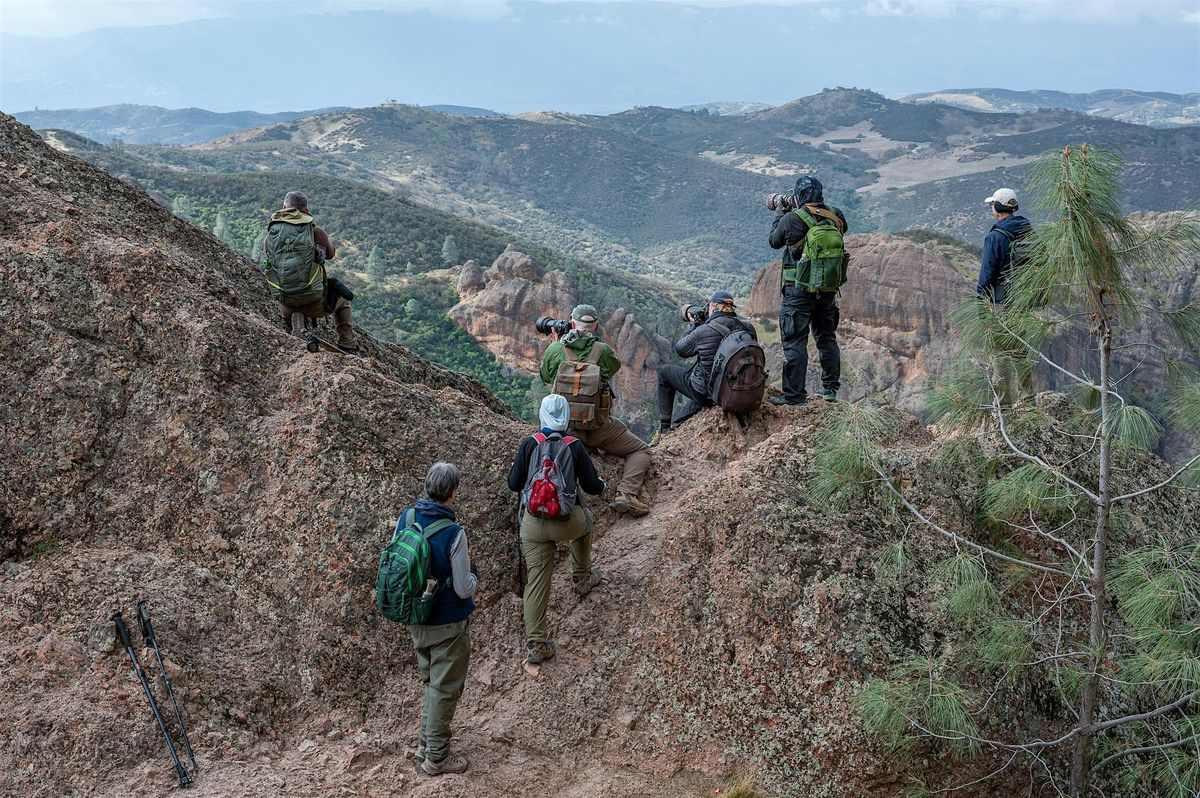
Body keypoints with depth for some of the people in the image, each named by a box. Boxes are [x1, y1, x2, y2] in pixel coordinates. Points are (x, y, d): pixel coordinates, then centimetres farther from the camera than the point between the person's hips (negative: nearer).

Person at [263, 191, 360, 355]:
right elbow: (332, 254, 13)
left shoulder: (270, 237, -2)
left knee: (290, 315, 40)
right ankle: (348, 347, 26)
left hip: (286, 303, 2)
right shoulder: (317, 233, -6)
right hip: (315, 302, -2)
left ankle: (299, 332, 8)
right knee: (343, 302, 31)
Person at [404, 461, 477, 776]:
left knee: (431, 681, 25)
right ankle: (436, 757, 23)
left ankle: (426, 741, 38)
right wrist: (473, 573, 1)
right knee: (445, 688, 10)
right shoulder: (453, 534, -26)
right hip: (448, 624, -6)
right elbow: (464, 589, -20)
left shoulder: (407, 519, -7)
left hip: (417, 619, 6)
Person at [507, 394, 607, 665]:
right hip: (568, 522, 0)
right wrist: (601, 484, 26)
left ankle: (535, 644, 4)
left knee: (536, 581, 6)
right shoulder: (575, 446, -2)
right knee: (585, 521, 34)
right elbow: (592, 487, 3)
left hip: (533, 524, 0)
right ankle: (582, 579, 48)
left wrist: (514, 469, 24)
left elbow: (513, 484, 2)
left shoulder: (529, 444, -1)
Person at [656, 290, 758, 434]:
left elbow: (680, 349, -2)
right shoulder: (748, 328, -6)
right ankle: (675, 426, 46)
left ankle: (664, 428, 25)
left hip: (707, 394, -6)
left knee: (665, 372, 19)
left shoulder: (703, 332, -20)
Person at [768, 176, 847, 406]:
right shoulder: (835, 217, 0)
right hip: (828, 289, 5)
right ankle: (831, 388, 25)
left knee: (795, 341, -1)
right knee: (827, 337, 18)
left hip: (798, 290, -5)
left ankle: (795, 394, -2)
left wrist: (780, 212, 19)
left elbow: (774, 241, 4)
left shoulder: (791, 219, -13)